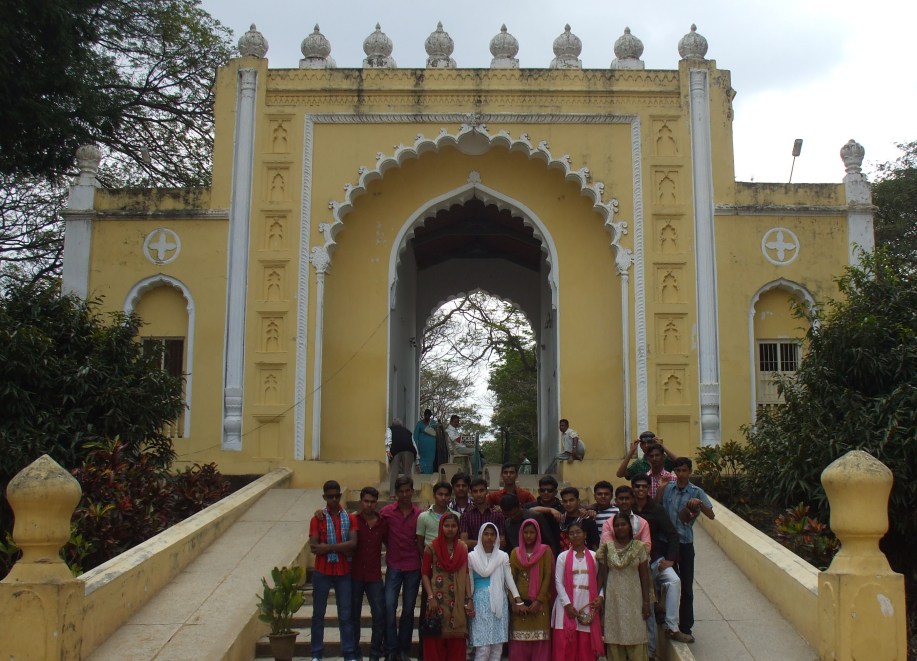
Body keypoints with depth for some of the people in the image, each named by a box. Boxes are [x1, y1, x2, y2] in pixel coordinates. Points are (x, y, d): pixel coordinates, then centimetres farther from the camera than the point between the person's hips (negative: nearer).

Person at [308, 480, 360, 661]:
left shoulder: (350, 518, 1)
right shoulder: (317, 519, -2)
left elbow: (353, 543, -12)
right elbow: (313, 547, -12)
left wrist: (327, 547, -17)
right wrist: (342, 548, -16)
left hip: (344, 573, 1)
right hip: (322, 573, -1)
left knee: (346, 615, 6)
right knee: (318, 614, 8)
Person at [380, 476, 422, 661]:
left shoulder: (419, 514, 0)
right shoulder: (386, 512, -3)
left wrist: (423, 561, 3)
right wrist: (391, 549, 4)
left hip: (413, 567, 1)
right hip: (394, 566, -1)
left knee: (409, 609, 8)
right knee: (389, 606, -8)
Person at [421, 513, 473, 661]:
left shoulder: (463, 548, 5)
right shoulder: (431, 547, -4)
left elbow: (466, 574, 7)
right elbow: (425, 573, -2)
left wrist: (469, 599, 3)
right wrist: (431, 597, -10)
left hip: (458, 601, 3)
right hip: (438, 599, -2)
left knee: (457, 641, 4)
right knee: (436, 640, 0)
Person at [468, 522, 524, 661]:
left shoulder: (503, 556, 7)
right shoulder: (472, 556, 2)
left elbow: (509, 579, 1)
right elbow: (469, 582, 4)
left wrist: (518, 599, -9)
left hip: (499, 602, 3)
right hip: (481, 602, -2)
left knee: (497, 646, 3)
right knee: (483, 648, -8)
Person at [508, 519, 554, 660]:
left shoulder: (545, 551, 4)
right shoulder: (515, 552, 10)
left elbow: (547, 577, -2)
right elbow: (511, 579, 4)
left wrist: (539, 601, -10)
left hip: (539, 604, -2)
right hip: (520, 605, 2)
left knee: (540, 643, -5)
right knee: (519, 643, -3)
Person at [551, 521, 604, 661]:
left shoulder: (594, 556, 11)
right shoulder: (562, 557, 7)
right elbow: (558, 582, 1)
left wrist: (601, 596, -9)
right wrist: (567, 604, -9)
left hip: (588, 604, 1)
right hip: (567, 604, -1)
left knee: (586, 646, -1)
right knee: (565, 645, -5)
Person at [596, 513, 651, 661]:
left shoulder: (639, 547, 0)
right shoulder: (607, 547, 1)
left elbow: (644, 576, 1)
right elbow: (601, 574, 4)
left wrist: (646, 601, -2)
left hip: (633, 597, 0)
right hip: (613, 597, 0)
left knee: (635, 635, -1)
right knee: (614, 635, 3)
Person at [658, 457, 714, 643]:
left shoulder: (697, 492, -4)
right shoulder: (667, 488, 0)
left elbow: (711, 515, -10)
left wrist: (699, 503, -27)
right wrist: (660, 489, -15)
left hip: (685, 544, -1)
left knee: (686, 587, 6)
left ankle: (685, 628, 16)